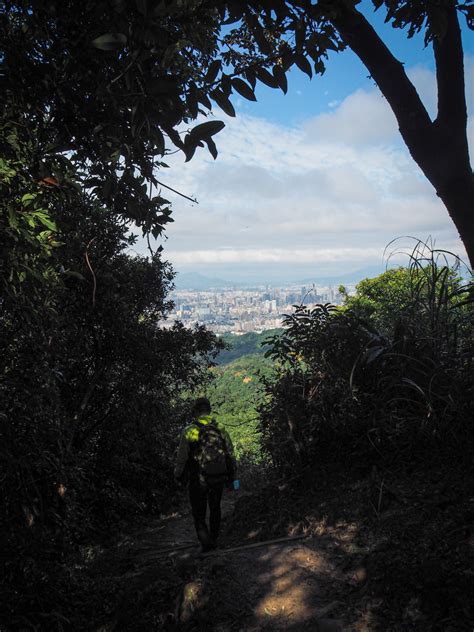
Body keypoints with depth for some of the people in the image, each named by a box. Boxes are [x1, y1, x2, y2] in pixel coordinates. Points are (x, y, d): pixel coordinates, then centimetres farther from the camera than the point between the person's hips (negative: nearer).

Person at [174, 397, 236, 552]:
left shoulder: (189, 432, -11)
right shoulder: (221, 430, 0)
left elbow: (182, 457, -10)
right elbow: (231, 456, 3)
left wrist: (179, 476, 5)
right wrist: (231, 478, 13)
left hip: (198, 480, -3)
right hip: (218, 479, 3)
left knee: (199, 513, 10)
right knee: (215, 509, 22)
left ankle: (206, 542, -4)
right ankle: (214, 540, 30)